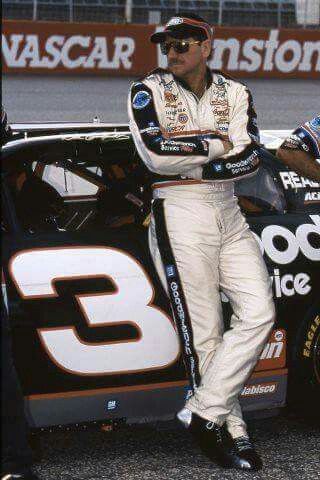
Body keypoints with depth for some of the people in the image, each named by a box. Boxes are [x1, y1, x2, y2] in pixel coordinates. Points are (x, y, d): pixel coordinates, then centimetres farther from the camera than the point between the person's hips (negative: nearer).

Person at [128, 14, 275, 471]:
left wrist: (187, 161, -13)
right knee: (204, 333, -5)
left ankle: (203, 412, -5)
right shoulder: (148, 90, 2)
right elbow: (156, 154, -14)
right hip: (178, 216, -4)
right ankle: (233, 433, 3)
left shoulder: (235, 93, 10)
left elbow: (251, 158, -5)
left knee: (259, 314, -10)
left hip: (230, 217, 4)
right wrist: (216, 145, -6)